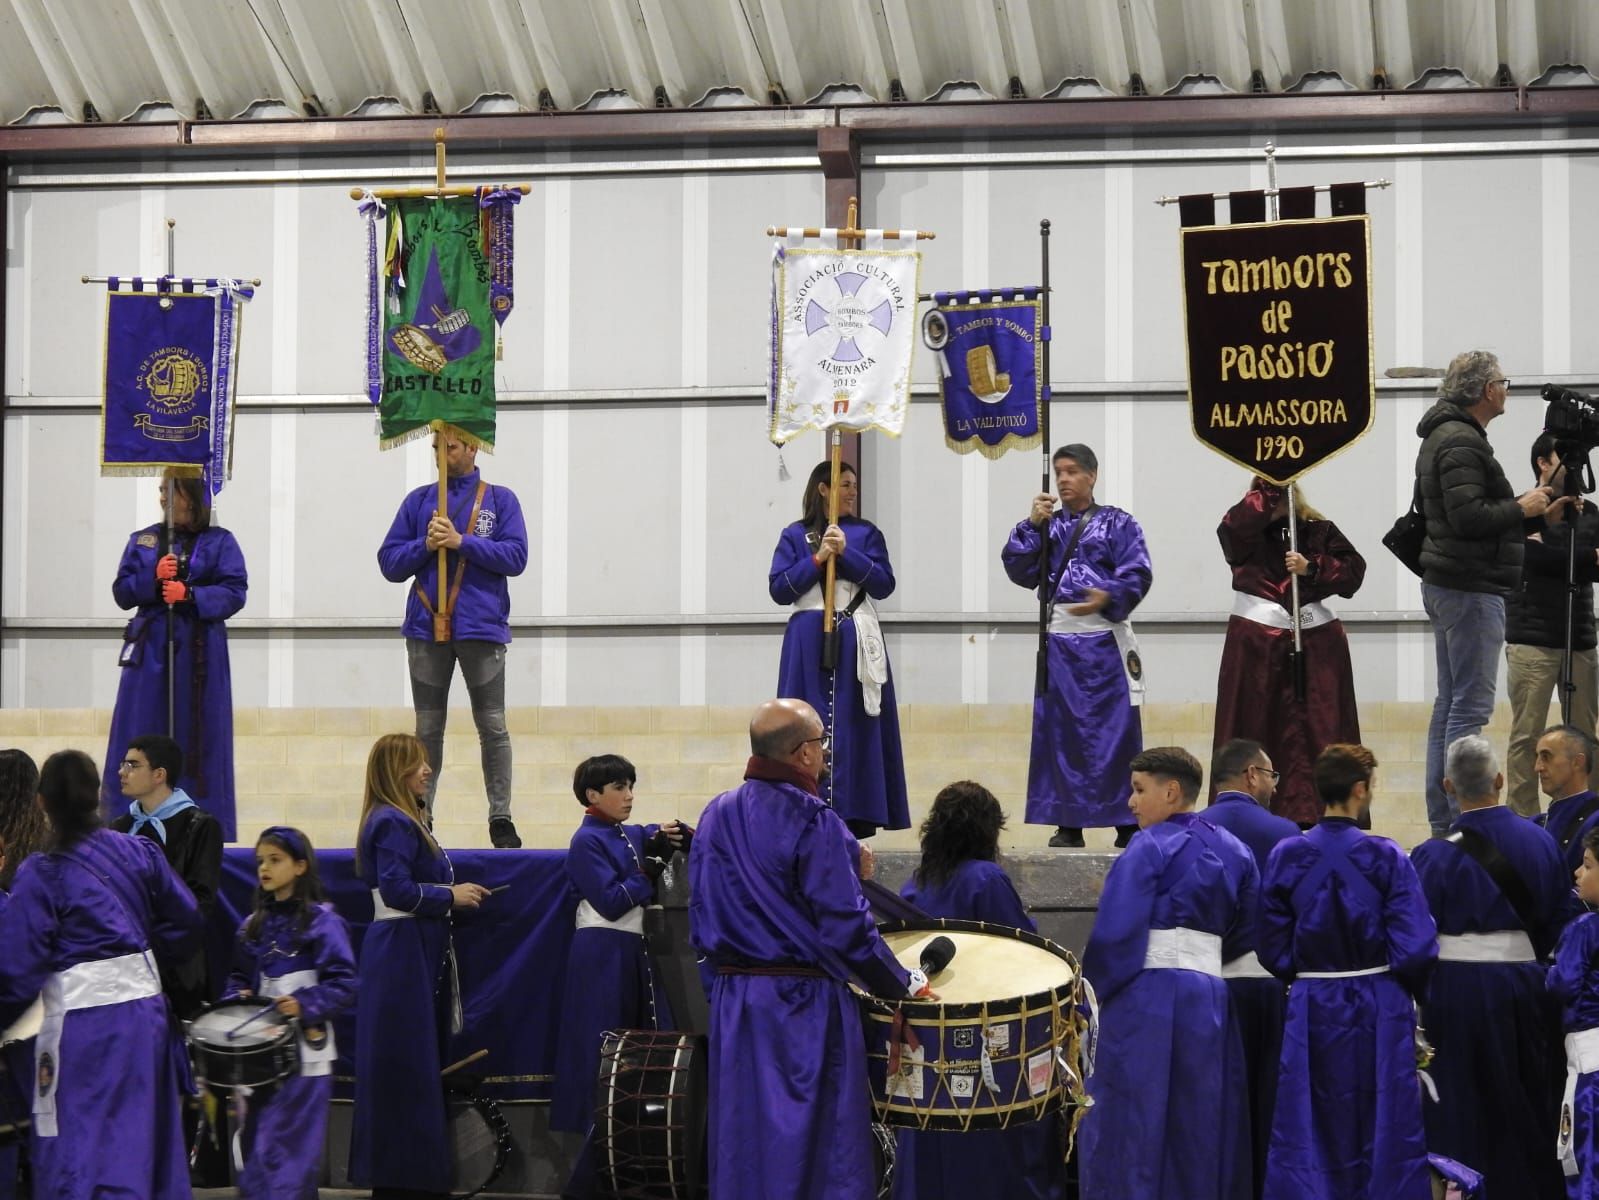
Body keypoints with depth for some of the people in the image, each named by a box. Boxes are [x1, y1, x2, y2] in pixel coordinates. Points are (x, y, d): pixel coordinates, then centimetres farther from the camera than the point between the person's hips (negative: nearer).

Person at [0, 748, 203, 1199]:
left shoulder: (42, 874, -12)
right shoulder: (139, 853, 1)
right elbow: (186, 922, 9)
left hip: (83, 1021, -6)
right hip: (146, 1006, 6)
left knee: (78, 1154, 0)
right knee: (145, 1140, 18)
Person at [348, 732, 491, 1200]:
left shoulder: (403, 820, 16)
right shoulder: (392, 823, -14)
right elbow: (397, 890, -22)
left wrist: (456, 893, 8)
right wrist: (450, 895, -13)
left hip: (416, 952, 10)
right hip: (403, 953, -10)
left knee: (417, 1066, 12)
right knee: (407, 1066, -7)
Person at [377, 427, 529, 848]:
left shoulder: (500, 500, 6)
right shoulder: (418, 501, 11)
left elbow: (515, 557, -6)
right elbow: (389, 562, 8)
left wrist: (461, 541, -12)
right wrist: (425, 545, -10)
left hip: (481, 626, -2)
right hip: (426, 628, 2)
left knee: (492, 727, -1)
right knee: (428, 729, 6)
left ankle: (501, 818, 3)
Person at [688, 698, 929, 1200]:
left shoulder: (717, 815, 5)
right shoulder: (813, 822, -15)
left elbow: (700, 918, 10)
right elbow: (845, 927, -16)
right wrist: (903, 984, -4)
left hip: (733, 999, 6)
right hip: (806, 1006, -6)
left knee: (743, 1141, 11)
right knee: (818, 1143, 1)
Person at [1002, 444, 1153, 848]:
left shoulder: (1118, 524, 3)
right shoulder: (1048, 525, 14)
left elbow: (1137, 575, -8)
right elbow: (1020, 571, 4)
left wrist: (1108, 596, -26)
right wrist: (1032, 525, -5)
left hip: (1105, 638, -4)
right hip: (1060, 638, 4)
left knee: (1115, 728, -5)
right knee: (1060, 728, 3)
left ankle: (1126, 822, 1)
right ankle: (1068, 823, 9)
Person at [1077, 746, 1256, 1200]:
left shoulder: (1149, 848, -8)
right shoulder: (1233, 851, 12)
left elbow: (1114, 935, -14)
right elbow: (1245, 935, 15)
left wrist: (1091, 994, -2)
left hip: (1146, 1001, -6)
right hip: (1209, 999, 7)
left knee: (1134, 1127, -2)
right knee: (1198, 1135, 10)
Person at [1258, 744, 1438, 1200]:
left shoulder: (1286, 856, -4)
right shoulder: (1385, 857, -11)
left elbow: (1272, 948, 1)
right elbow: (1415, 945, -12)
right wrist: (1411, 991, 8)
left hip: (1311, 1009, 2)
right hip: (1379, 1009, -2)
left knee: (1309, 1137, 8)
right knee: (1384, 1130, 8)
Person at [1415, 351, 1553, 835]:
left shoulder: (1442, 437, 17)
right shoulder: (1461, 442, -16)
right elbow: (1468, 516, -26)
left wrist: (1517, 509, 14)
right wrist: (1522, 508, -13)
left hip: (1447, 587, 11)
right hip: (1472, 589, -11)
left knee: (1451, 702, 12)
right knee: (1472, 704, -11)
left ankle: (1442, 820, 16)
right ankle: (1462, 822, -13)